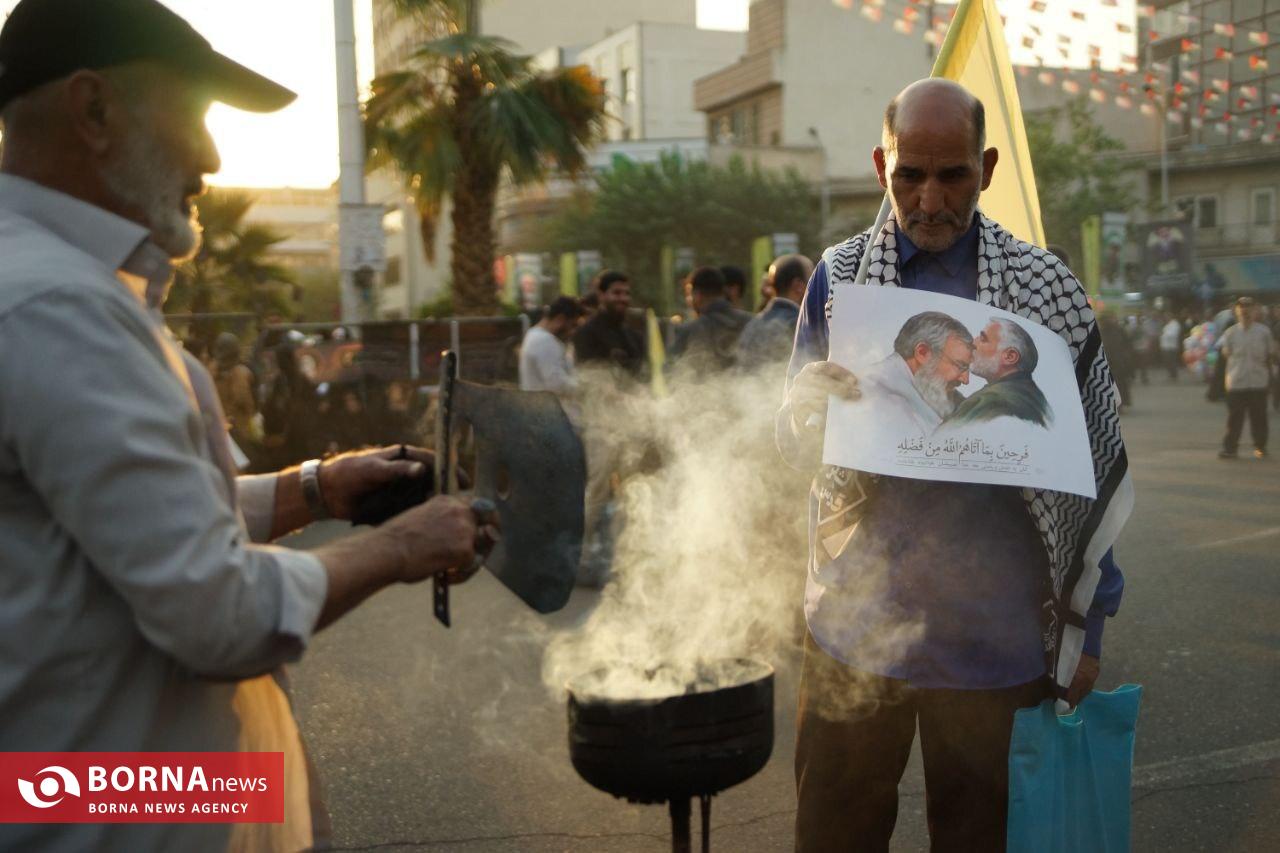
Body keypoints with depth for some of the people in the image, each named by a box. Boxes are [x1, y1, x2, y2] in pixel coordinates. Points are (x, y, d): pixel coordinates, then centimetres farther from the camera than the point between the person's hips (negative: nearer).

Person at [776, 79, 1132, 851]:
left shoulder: (1046, 287, 0)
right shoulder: (838, 275, 3)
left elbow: (1093, 465, 3)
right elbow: (795, 440, 3)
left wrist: (1086, 624, 2)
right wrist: (813, 410, -21)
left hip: (996, 631, 0)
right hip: (858, 615, 1)